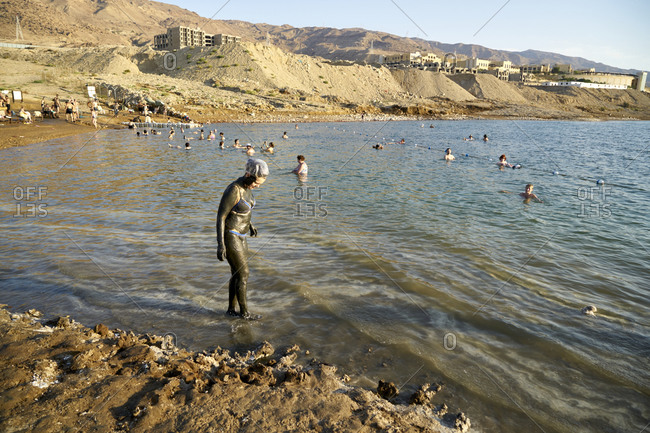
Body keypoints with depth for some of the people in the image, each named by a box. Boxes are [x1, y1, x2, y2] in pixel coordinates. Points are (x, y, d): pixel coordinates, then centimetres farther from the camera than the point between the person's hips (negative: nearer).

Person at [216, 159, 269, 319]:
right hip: (230, 238, -9)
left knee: (237, 274, 15)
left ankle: (231, 309, 29)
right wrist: (220, 244, -23)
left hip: (240, 237, 9)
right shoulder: (233, 190, -24)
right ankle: (244, 312, 18)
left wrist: (249, 225, 17)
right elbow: (220, 216, -21)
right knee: (243, 275, 1)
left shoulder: (246, 187, 4)